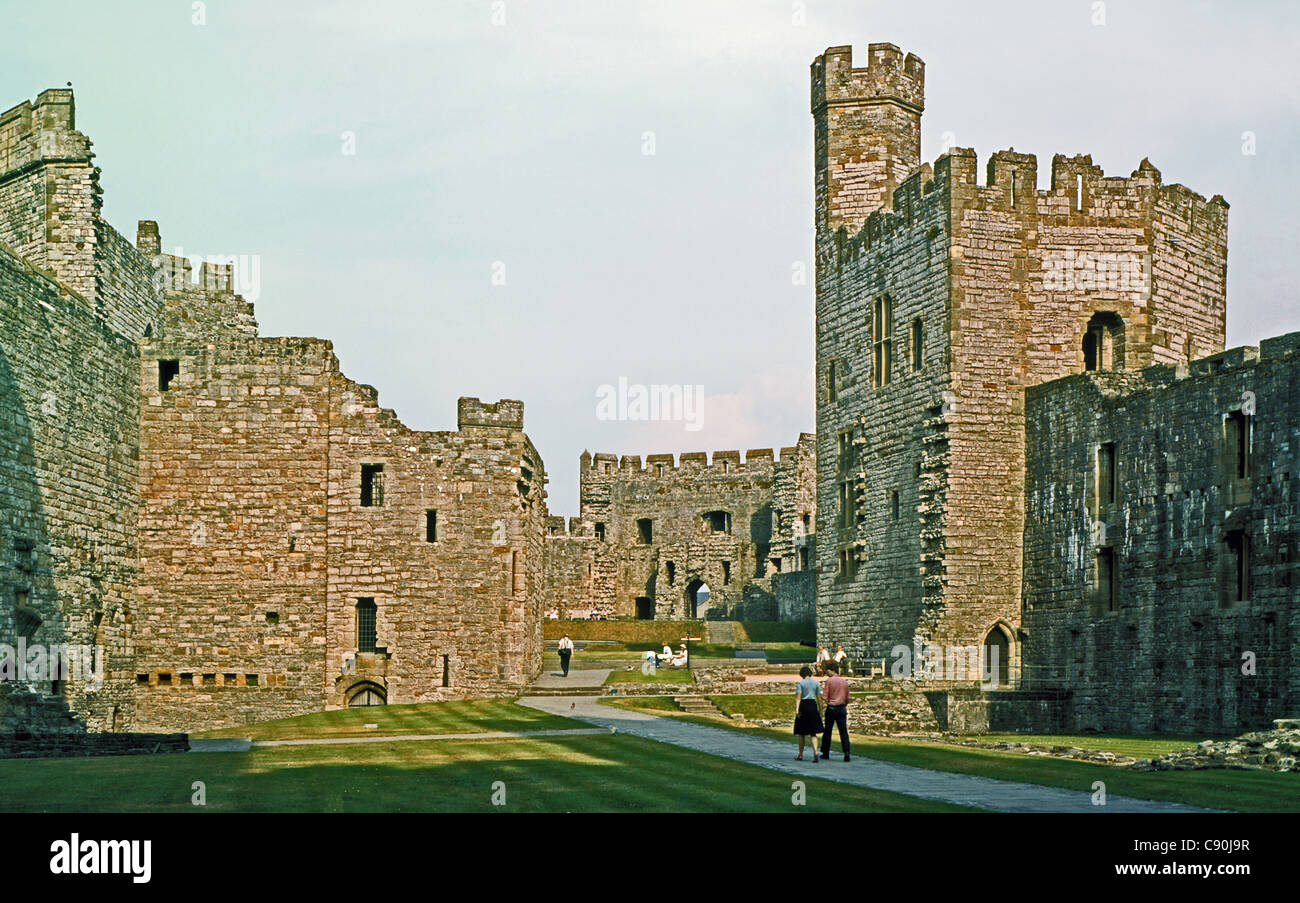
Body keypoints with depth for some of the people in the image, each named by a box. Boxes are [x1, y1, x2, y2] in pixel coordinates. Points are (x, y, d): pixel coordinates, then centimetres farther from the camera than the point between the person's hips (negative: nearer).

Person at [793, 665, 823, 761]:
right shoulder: (816, 683, 7)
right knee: (813, 733, 4)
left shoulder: (800, 683, -3)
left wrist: (796, 710, -18)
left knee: (801, 733, 11)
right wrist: (820, 709, 12)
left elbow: (798, 697, -12)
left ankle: (800, 755, 19)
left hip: (803, 706, -3)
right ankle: (815, 752, -17)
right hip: (813, 705, 3)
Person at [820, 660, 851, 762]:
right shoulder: (844, 681, 7)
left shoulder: (829, 680, -7)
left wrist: (821, 697, 12)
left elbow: (825, 697, -9)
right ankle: (846, 752, -17)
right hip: (842, 708, 3)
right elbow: (847, 698, 12)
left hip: (831, 708, -3)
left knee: (827, 731, 8)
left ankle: (825, 753, 15)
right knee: (843, 731, -2)